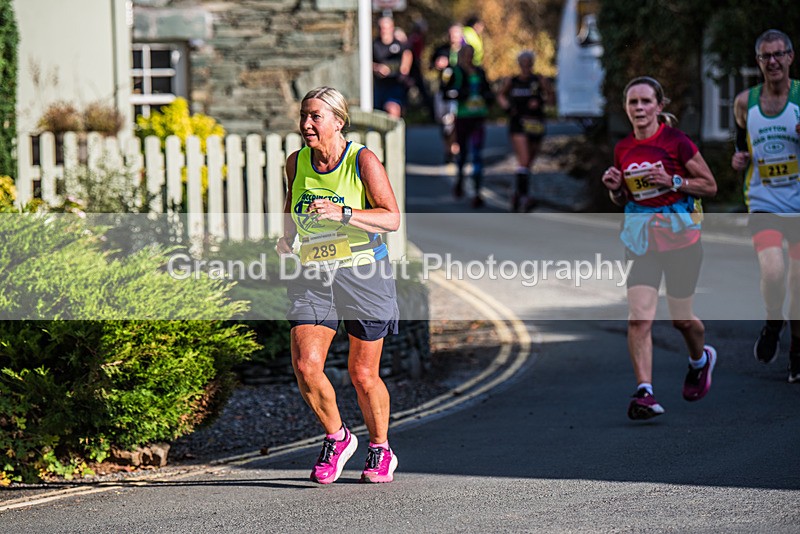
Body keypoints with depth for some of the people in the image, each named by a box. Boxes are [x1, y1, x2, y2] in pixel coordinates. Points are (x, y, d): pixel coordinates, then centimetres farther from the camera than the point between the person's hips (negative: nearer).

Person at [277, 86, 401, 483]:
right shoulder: (296, 163, 2)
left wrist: (341, 214, -30)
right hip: (314, 277, 3)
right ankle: (336, 438, 11)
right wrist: (287, 237, 8)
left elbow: (392, 218, -19)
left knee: (363, 374, 3)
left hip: (364, 276, -3)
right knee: (305, 367, -13)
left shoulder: (362, 161, -12)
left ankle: (380, 450, 27)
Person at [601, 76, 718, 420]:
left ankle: (700, 359, 44)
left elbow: (710, 186, -4)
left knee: (681, 317, 11)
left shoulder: (675, 141, -9)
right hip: (641, 241, 3)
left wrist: (672, 181, -18)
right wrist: (615, 188, -4)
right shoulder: (622, 149, 5)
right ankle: (645, 392, -19)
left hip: (681, 238, -3)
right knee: (639, 317, -15)